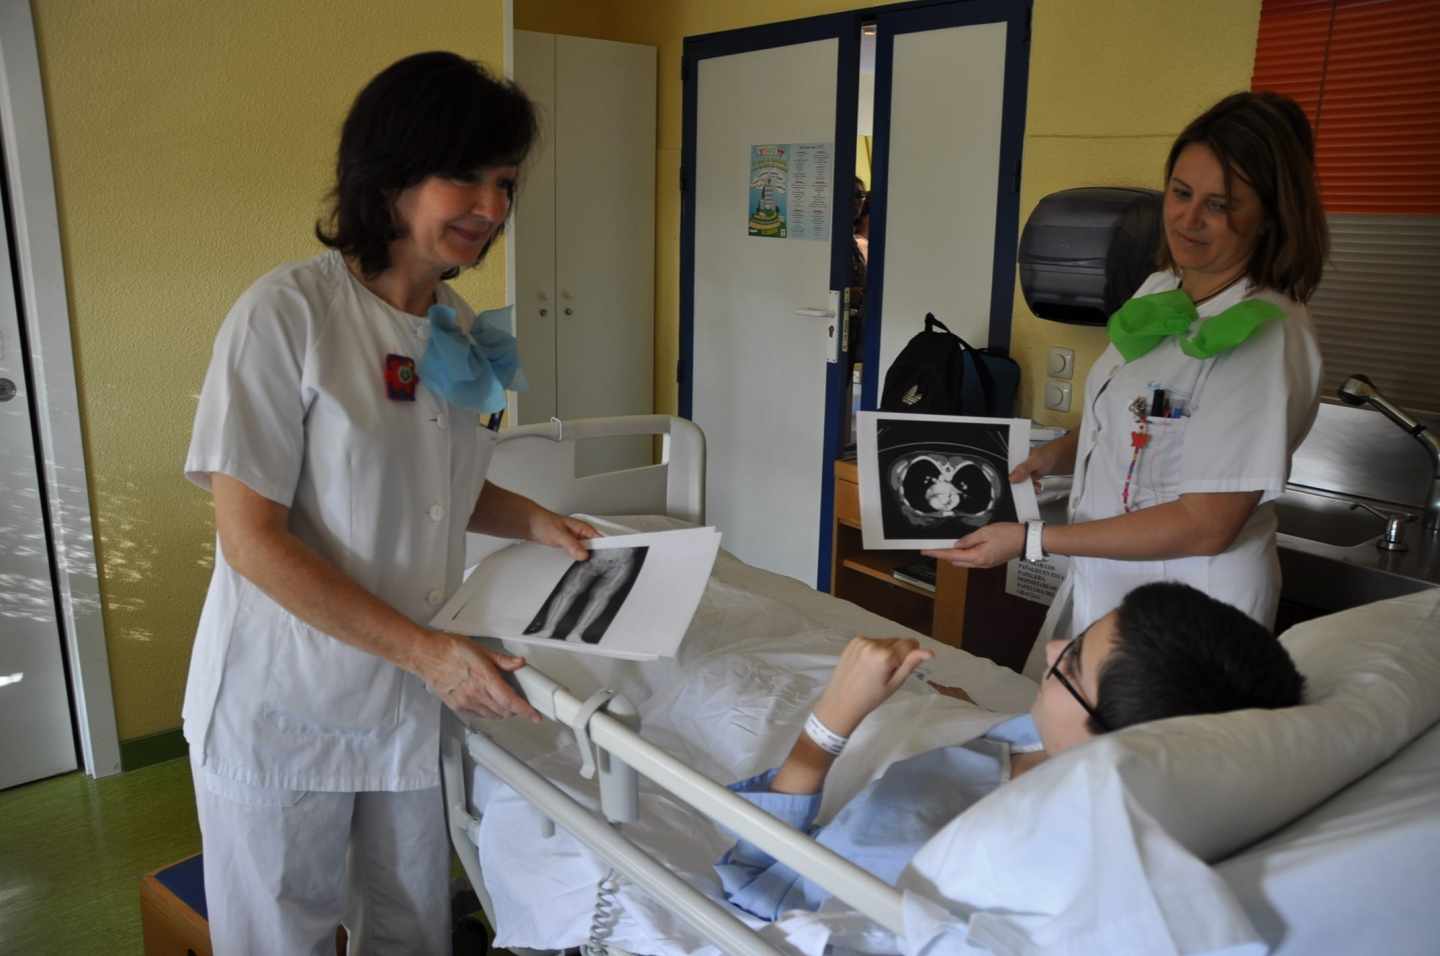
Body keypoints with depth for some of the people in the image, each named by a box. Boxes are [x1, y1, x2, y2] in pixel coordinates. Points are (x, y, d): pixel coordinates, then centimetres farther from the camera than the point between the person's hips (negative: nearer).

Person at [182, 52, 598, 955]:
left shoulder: (463, 331, 2)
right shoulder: (286, 314, -18)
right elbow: (250, 537, -19)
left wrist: (536, 522, -2)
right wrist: (423, 649, -23)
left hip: (412, 704, 6)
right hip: (285, 710, -5)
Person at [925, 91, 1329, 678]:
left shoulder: (1264, 336, -22)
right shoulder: (1162, 294, 3)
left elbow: (1206, 525, -23)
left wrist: (1032, 540, -23)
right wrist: (1056, 454, -1)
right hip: (1101, 582, 8)